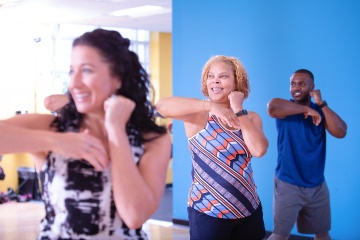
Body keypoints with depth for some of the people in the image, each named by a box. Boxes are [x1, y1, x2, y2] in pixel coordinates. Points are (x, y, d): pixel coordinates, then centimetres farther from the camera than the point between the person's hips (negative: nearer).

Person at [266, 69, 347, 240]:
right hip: (288, 184, -4)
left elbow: (341, 132, -11)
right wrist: (307, 109, -22)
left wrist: (321, 104, -15)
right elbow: (272, 106, -30)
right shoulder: (286, 110, -5)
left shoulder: (320, 111, 6)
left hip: (317, 185, 4)